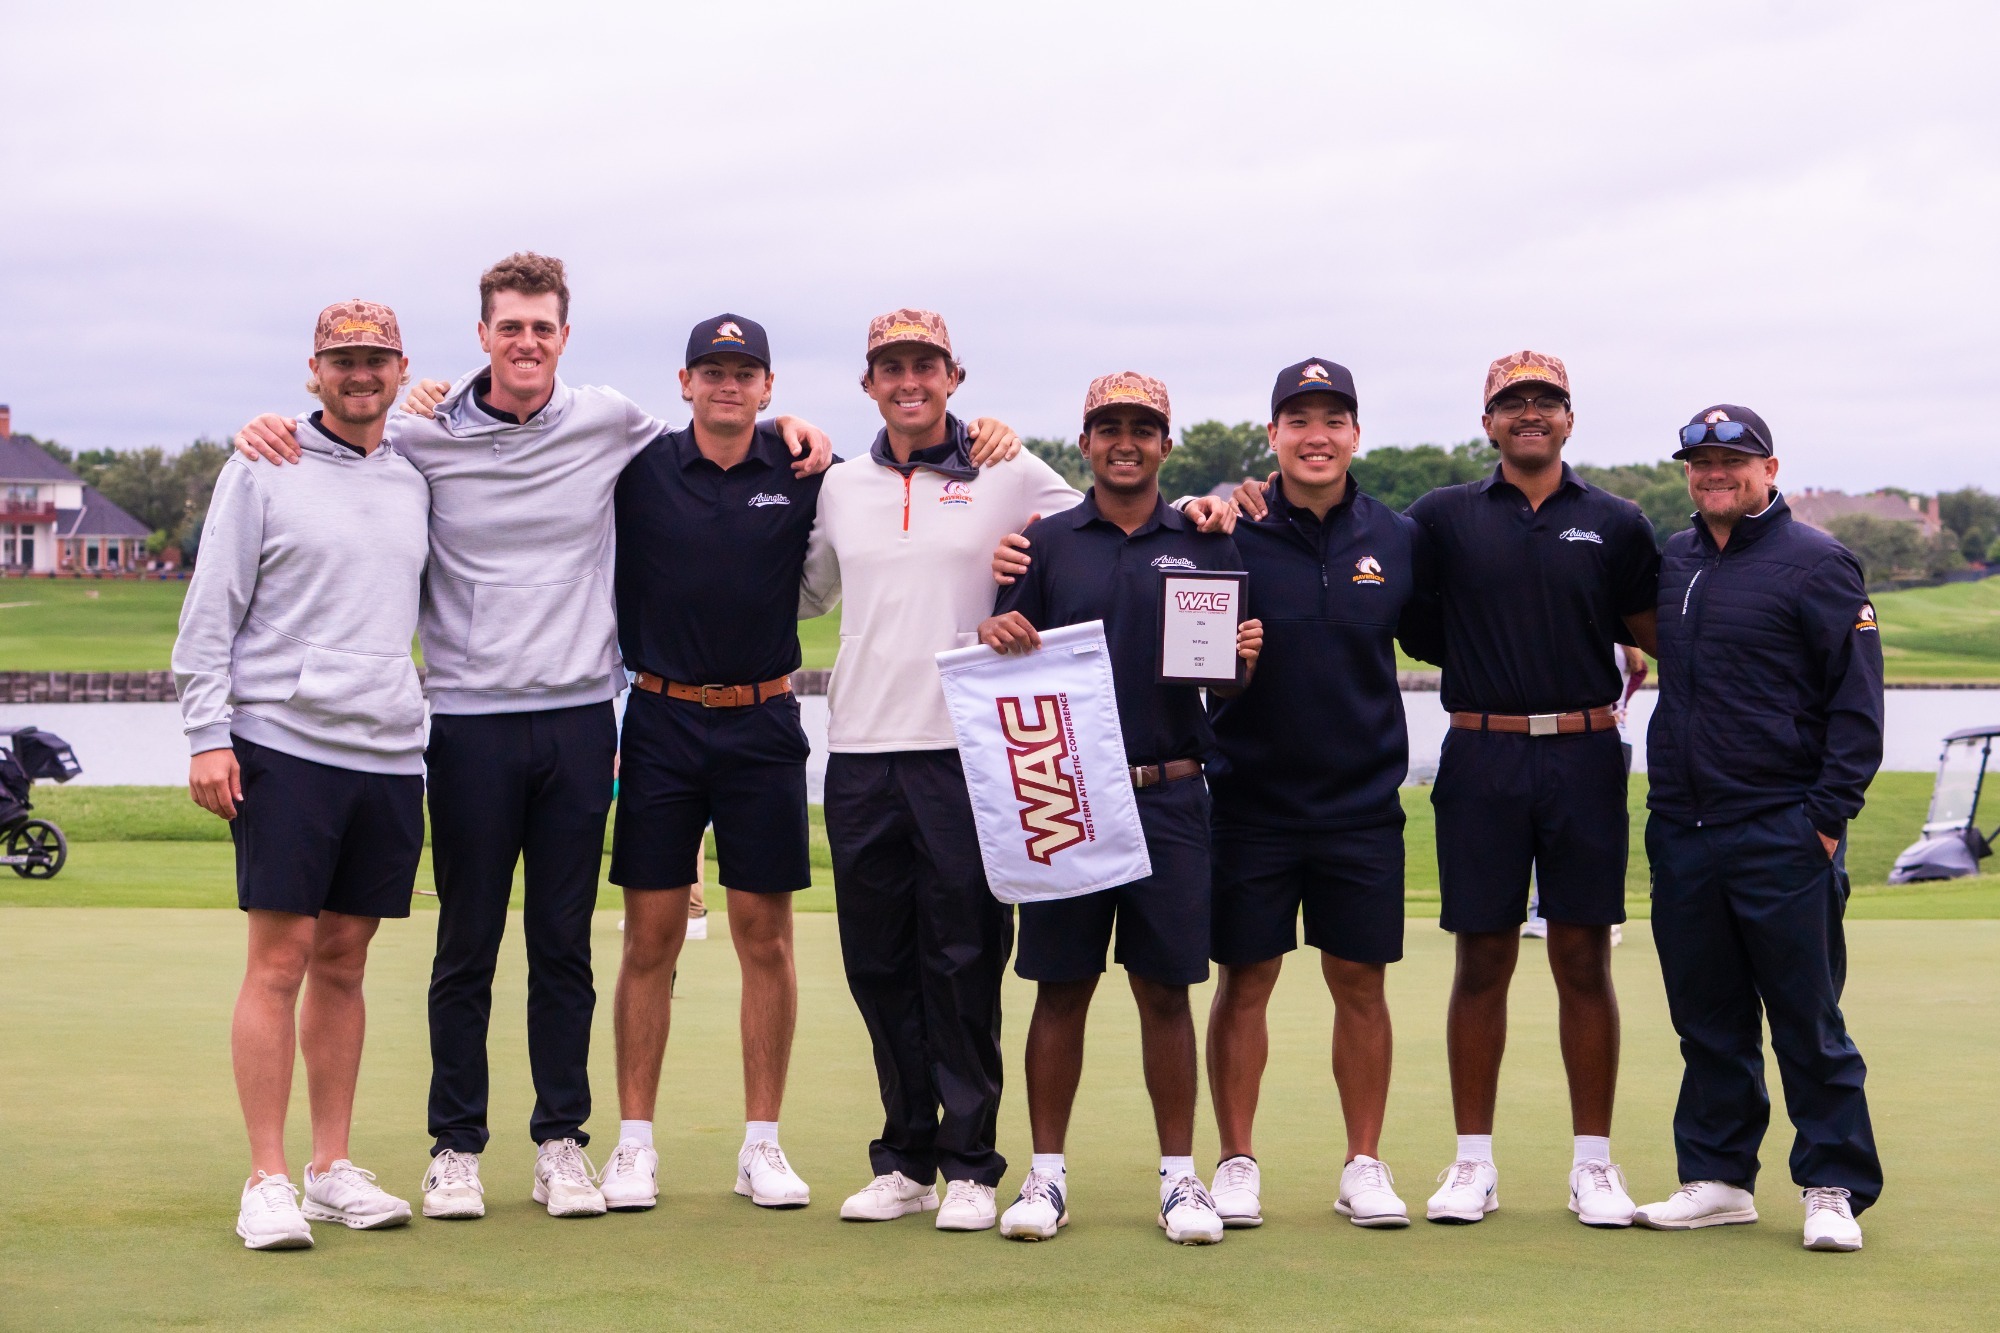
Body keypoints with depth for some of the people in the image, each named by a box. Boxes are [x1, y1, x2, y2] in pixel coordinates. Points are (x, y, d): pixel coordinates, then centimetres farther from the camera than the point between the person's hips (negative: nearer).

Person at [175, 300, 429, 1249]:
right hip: (284, 744, -4)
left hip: (390, 752, 4)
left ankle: (333, 1169, 14)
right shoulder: (263, 470, 1)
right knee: (280, 960, -6)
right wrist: (207, 734, -9)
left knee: (344, 962, 8)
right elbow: (210, 611, -2)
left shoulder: (416, 483, 14)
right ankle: (267, 1182, -2)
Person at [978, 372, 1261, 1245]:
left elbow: (1225, 682, 10)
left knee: (1165, 991, 3)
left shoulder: (1205, 545, 8)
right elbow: (1007, 667, 6)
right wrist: (995, 637, -16)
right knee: (1061, 987, 3)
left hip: (1169, 796, 0)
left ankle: (1179, 1175, 11)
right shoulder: (1048, 543, 7)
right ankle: (1047, 1173, 10)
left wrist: (1245, 662, -11)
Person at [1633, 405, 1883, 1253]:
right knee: (1708, 1022, 10)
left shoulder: (1816, 565, -4)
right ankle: (1716, 1180, 18)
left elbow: (1857, 705, -6)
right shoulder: (1672, 564, 13)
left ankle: (1834, 1189, 6)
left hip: (1780, 834, -6)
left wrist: (1826, 819, -12)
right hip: (1680, 833, 6)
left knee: (1808, 1022, -1)